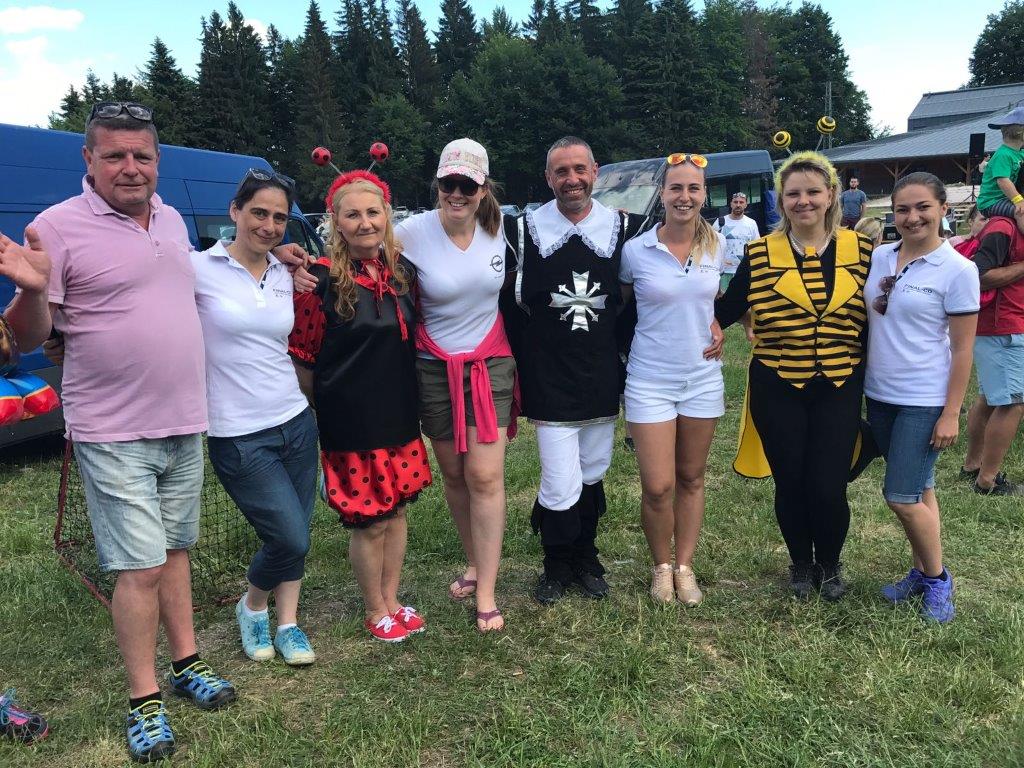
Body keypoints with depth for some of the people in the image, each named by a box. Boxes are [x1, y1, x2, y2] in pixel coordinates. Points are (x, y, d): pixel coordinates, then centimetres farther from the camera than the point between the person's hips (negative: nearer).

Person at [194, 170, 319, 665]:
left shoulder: (286, 276, 8)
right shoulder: (199, 268, -7)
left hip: (295, 421, 5)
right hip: (238, 437, -5)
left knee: (295, 536, 10)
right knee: (291, 538, -5)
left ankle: (287, 623, 30)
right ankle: (252, 607, 25)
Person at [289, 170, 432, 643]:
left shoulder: (402, 270, 4)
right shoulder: (320, 280, -14)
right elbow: (303, 359, -8)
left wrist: (412, 401, 15)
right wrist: (324, 412, 0)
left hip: (400, 415, 6)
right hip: (352, 422, -5)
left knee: (396, 510, 15)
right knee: (369, 521, 5)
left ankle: (392, 601, 34)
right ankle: (376, 613, 26)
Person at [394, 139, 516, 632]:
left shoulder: (499, 230, -3)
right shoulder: (412, 232, -12)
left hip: (490, 365, 1)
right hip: (435, 370, 0)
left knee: (485, 476, -5)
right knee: (453, 475, 11)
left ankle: (486, 595, 5)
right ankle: (474, 563, 34)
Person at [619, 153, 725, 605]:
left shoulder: (717, 246, 1)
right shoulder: (636, 250, -9)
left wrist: (717, 327, 2)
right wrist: (621, 354, 0)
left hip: (703, 377, 3)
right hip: (650, 379, -3)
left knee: (691, 479, 13)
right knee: (657, 487, -3)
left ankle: (685, 566, 28)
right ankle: (662, 565, 21)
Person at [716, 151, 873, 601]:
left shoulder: (860, 250, 2)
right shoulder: (760, 254, -2)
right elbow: (724, 312, 2)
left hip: (839, 390, 0)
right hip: (778, 391, 0)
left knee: (828, 489, -2)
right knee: (791, 486, 9)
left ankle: (830, 566, 29)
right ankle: (801, 564, 37)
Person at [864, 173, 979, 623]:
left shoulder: (957, 270, -11)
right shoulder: (878, 257, 3)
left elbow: (962, 348, -10)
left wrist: (951, 414, -11)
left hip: (924, 400, -5)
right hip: (879, 394, 5)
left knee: (902, 496, -5)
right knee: (918, 490, 16)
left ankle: (937, 578, 17)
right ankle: (921, 571, 29)